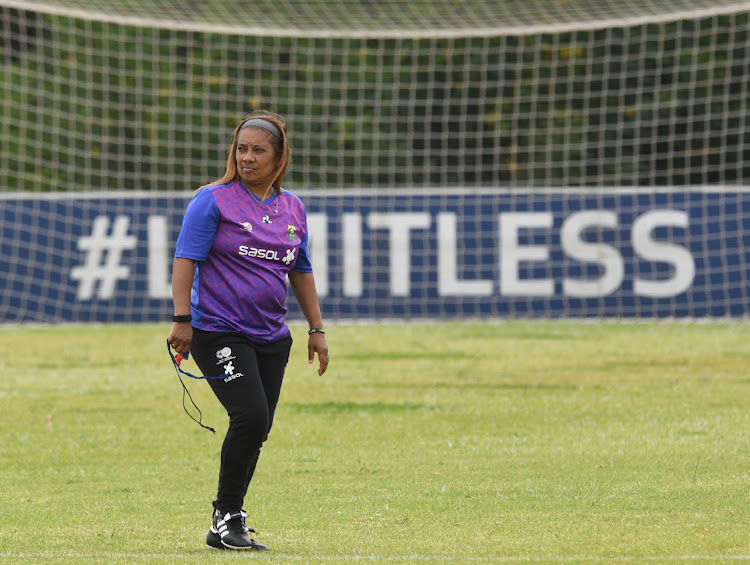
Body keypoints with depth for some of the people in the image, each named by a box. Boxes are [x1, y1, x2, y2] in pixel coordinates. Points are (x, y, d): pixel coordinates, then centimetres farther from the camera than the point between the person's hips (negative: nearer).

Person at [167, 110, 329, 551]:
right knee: (251, 418, -19)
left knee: (257, 430, 4)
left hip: (272, 337, 6)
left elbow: (301, 271, 22)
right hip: (219, 331, -6)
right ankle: (225, 519, -8)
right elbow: (186, 260, -8)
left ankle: (230, 522, 17)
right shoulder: (214, 201, -4)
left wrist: (317, 329, 21)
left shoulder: (293, 208, 12)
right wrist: (182, 319, -17)